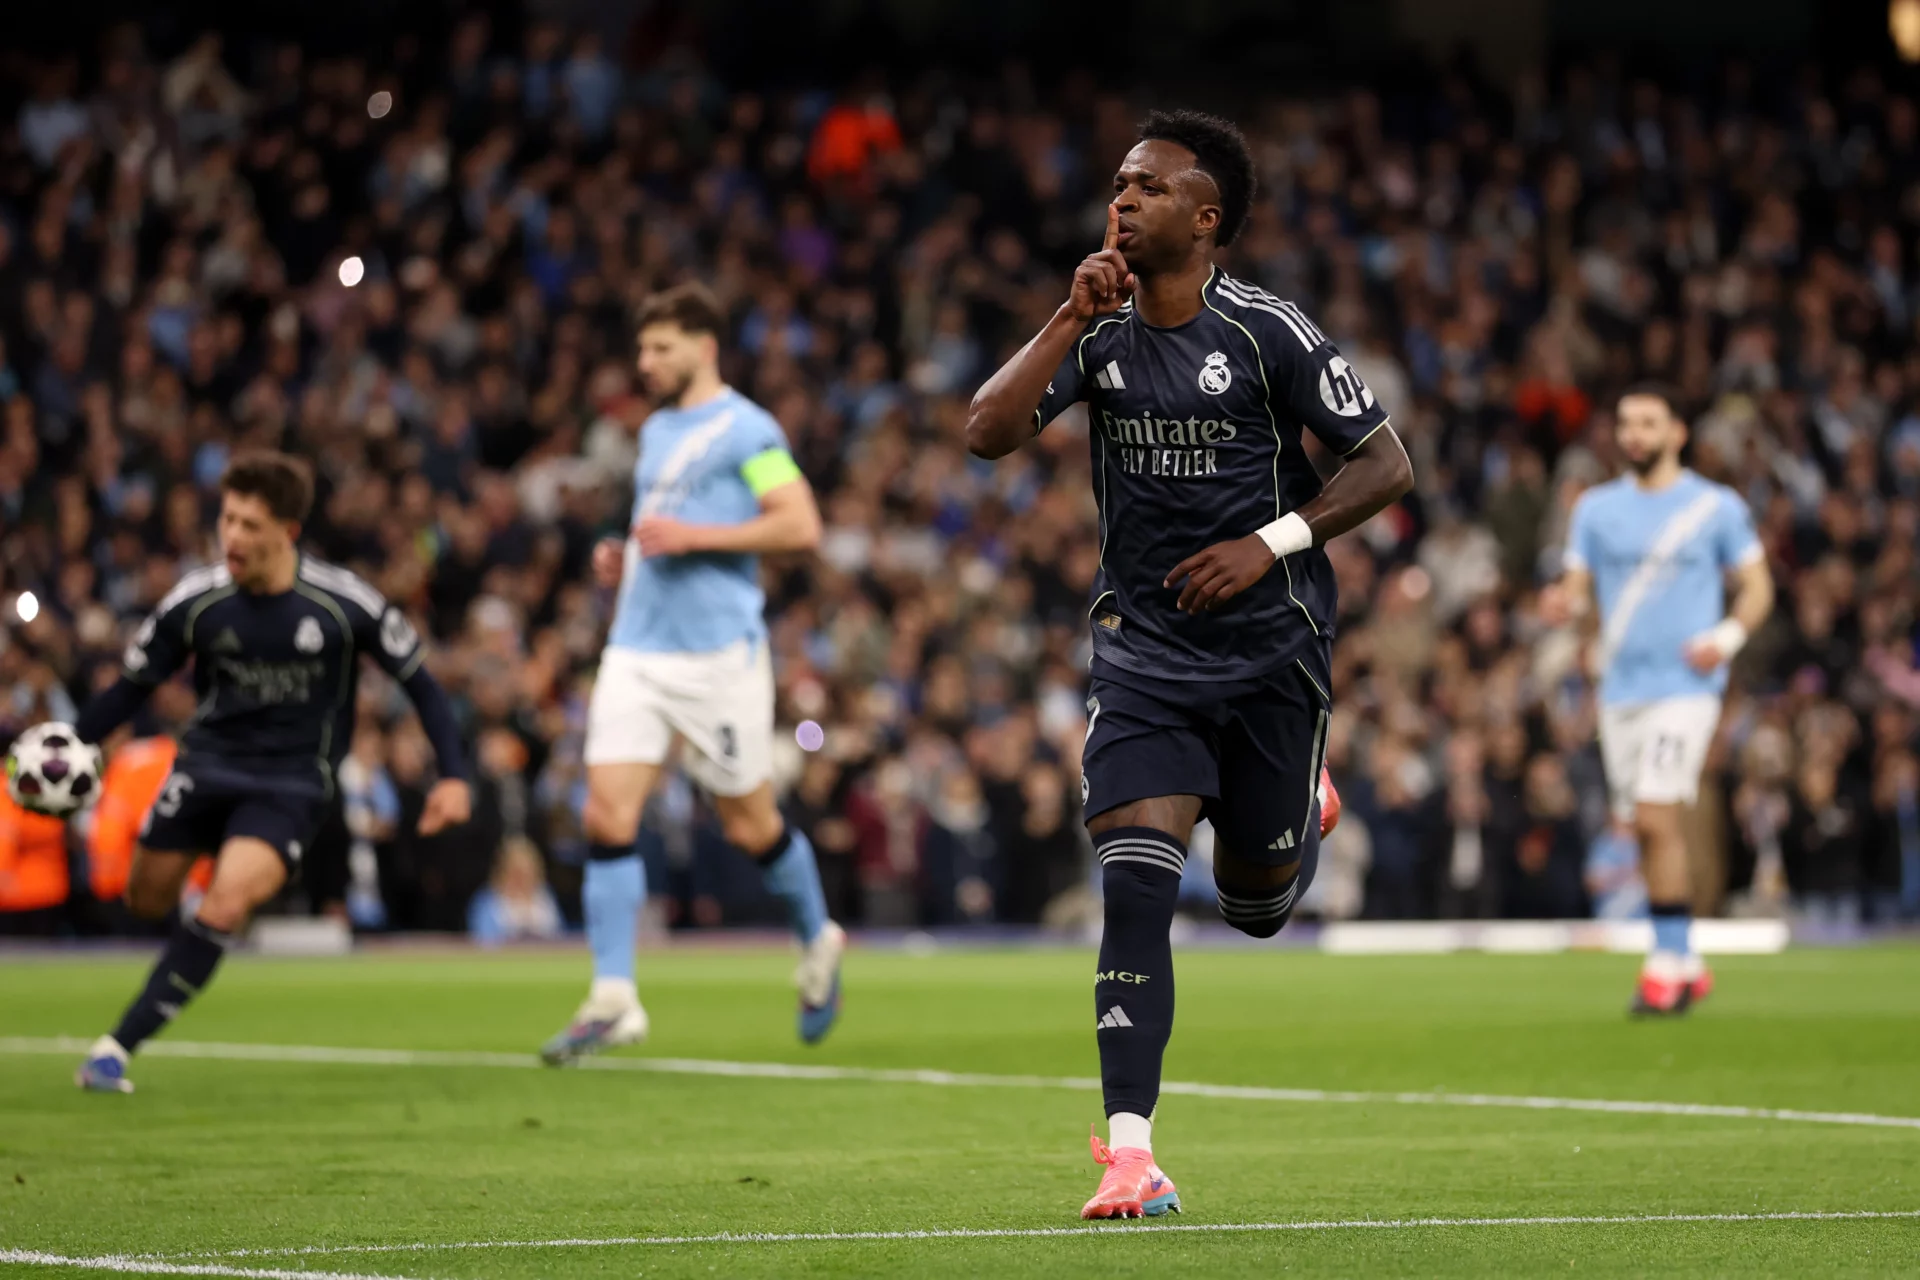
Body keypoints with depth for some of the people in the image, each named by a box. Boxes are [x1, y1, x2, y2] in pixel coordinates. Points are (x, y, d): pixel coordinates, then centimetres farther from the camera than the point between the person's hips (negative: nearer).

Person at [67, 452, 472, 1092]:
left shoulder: (344, 603, -14)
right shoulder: (195, 601, -9)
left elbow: (418, 679, -1)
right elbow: (130, 686, 5)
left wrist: (453, 775, -8)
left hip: (292, 781, -3)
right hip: (207, 762, 3)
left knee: (225, 906, -24)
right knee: (147, 900, 9)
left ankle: (119, 1044, -19)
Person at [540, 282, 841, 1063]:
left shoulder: (744, 429, -6)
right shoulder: (656, 431, 18)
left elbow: (801, 526, -15)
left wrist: (692, 536, -17)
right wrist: (622, 558, 12)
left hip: (718, 654, -7)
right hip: (637, 651, 7)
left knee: (750, 825, 4)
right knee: (607, 816, -8)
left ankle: (818, 944, 30)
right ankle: (613, 1000, -10)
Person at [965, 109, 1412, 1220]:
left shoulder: (1267, 333, -10)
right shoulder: (1100, 331, 1)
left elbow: (1389, 466, -7)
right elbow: (988, 434, -10)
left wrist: (1272, 542, -18)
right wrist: (1073, 320, -16)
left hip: (1270, 647, -2)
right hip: (1144, 648, 2)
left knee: (1257, 907, 11)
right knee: (1134, 888, -14)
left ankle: (1302, 809, 48)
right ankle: (1131, 1157, -14)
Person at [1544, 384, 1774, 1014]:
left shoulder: (1717, 506, 2)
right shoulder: (1596, 507, 11)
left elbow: (1757, 588, 6)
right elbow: (1579, 588, 11)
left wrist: (1727, 637, -12)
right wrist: (1566, 604, -13)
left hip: (1685, 684, -4)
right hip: (1620, 688, 4)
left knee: (1656, 818, -17)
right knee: (1645, 828, 7)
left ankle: (1668, 963, -12)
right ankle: (1688, 965, 18)